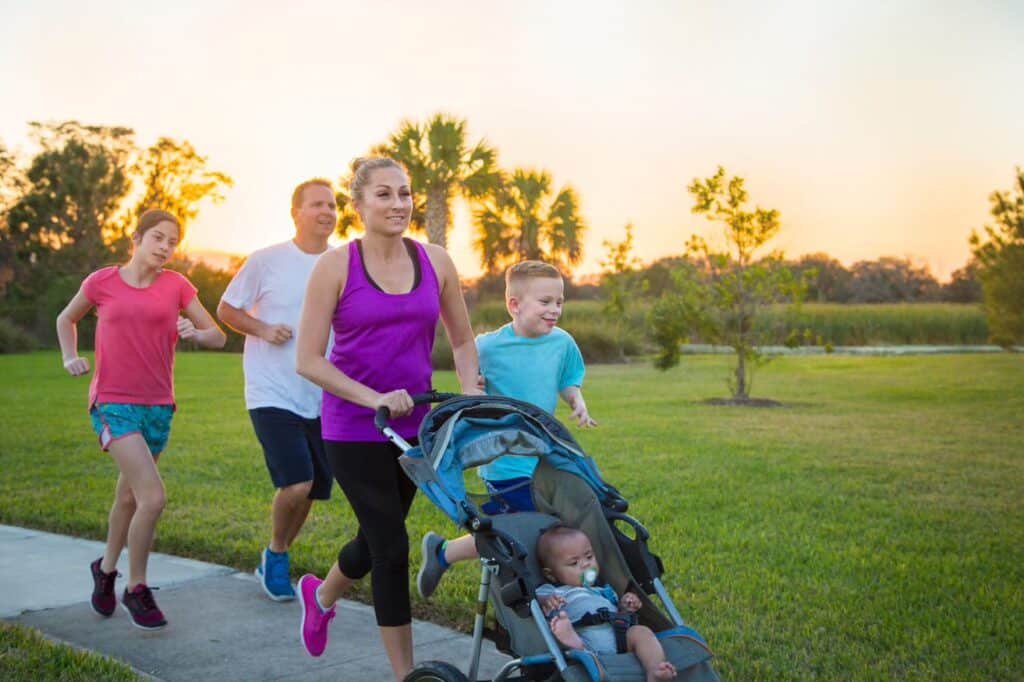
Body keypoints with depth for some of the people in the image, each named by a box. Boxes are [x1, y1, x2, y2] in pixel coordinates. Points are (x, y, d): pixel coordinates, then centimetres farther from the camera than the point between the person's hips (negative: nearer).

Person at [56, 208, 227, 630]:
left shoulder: (176, 286, 2)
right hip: (112, 404, -3)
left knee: (129, 495, 19)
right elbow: (66, 319, 17)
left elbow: (218, 337, 4)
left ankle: (106, 568, 44)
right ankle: (136, 589, 3)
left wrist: (195, 333, -17)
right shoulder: (101, 282, -1)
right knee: (154, 497, -16)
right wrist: (70, 357, 1)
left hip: (158, 406, 3)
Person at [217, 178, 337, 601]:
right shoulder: (267, 261, -6)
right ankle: (276, 555, 12)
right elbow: (226, 310, 3)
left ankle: (273, 561, 35)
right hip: (273, 395, -4)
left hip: (321, 399, 5)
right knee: (296, 484, -17)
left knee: (311, 490, 11)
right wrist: (264, 329, -14)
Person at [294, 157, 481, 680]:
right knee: (392, 547, -5)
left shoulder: (435, 262, 1)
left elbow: (462, 340, 14)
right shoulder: (336, 265, -10)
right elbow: (309, 360, -11)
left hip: (414, 426, 5)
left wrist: (471, 391, -2)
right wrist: (374, 397, -21)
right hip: (355, 430, -5)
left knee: (377, 538, 20)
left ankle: (320, 595, 52)